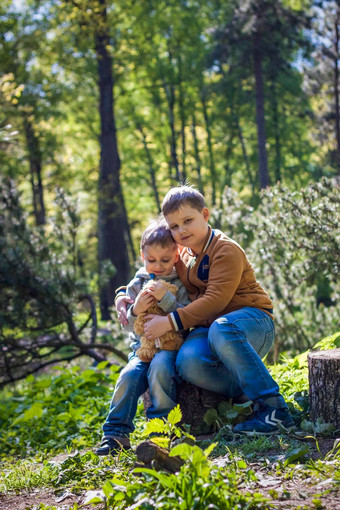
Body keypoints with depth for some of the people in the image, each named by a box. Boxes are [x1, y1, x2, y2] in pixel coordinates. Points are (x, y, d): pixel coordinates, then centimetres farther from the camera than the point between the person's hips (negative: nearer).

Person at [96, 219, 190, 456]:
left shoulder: (181, 284, 3)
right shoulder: (137, 285, 11)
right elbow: (129, 326, 9)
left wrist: (166, 299, -20)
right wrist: (135, 310, -13)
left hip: (171, 344, -3)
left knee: (160, 368, -34)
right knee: (129, 377, -25)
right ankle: (116, 433, -15)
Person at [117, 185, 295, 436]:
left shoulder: (226, 250, -9)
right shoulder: (183, 256, 16)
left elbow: (216, 300, -20)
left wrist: (171, 321, -24)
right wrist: (124, 297, 11)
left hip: (252, 321, -5)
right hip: (207, 326, 6)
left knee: (221, 330, -44)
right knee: (189, 361, -32)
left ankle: (274, 407, -34)